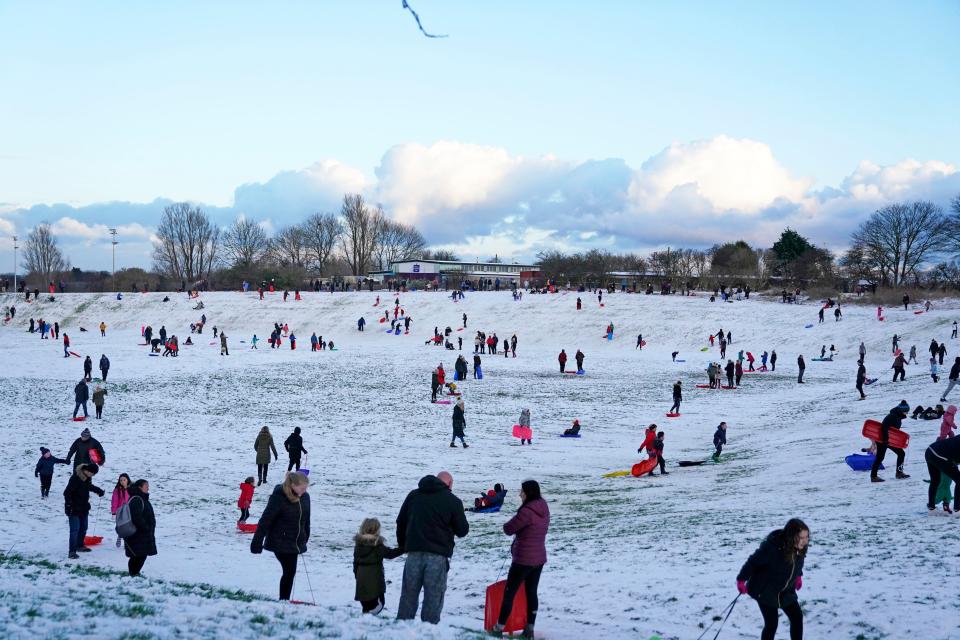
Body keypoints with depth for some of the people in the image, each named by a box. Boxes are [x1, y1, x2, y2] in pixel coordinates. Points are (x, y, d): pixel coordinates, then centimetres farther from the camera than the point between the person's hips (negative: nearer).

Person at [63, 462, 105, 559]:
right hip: (74, 509, -9)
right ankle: (72, 552, -11)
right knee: (75, 529, -12)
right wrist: (68, 506, -27)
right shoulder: (75, 478, -25)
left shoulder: (87, 478, 2)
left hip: (84, 508, 9)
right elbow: (67, 493, -25)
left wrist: (98, 490, 18)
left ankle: (80, 545, 38)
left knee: (83, 528, 19)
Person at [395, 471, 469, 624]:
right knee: (434, 596, 2)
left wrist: (403, 545, 25)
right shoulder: (453, 501, -2)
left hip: (414, 553, 3)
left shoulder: (413, 495, 12)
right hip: (438, 555, -3)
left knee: (409, 594, 11)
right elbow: (463, 530, 2)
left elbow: (401, 521, 16)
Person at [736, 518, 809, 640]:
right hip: (765, 591, -6)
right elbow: (753, 561, -22)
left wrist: (798, 576, 20)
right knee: (771, 623, -8)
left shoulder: (800, 547, -13)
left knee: (797, 617, 8)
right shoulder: (772, 546, -33)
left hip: (786, 591, 6)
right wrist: (742, 579, -16)